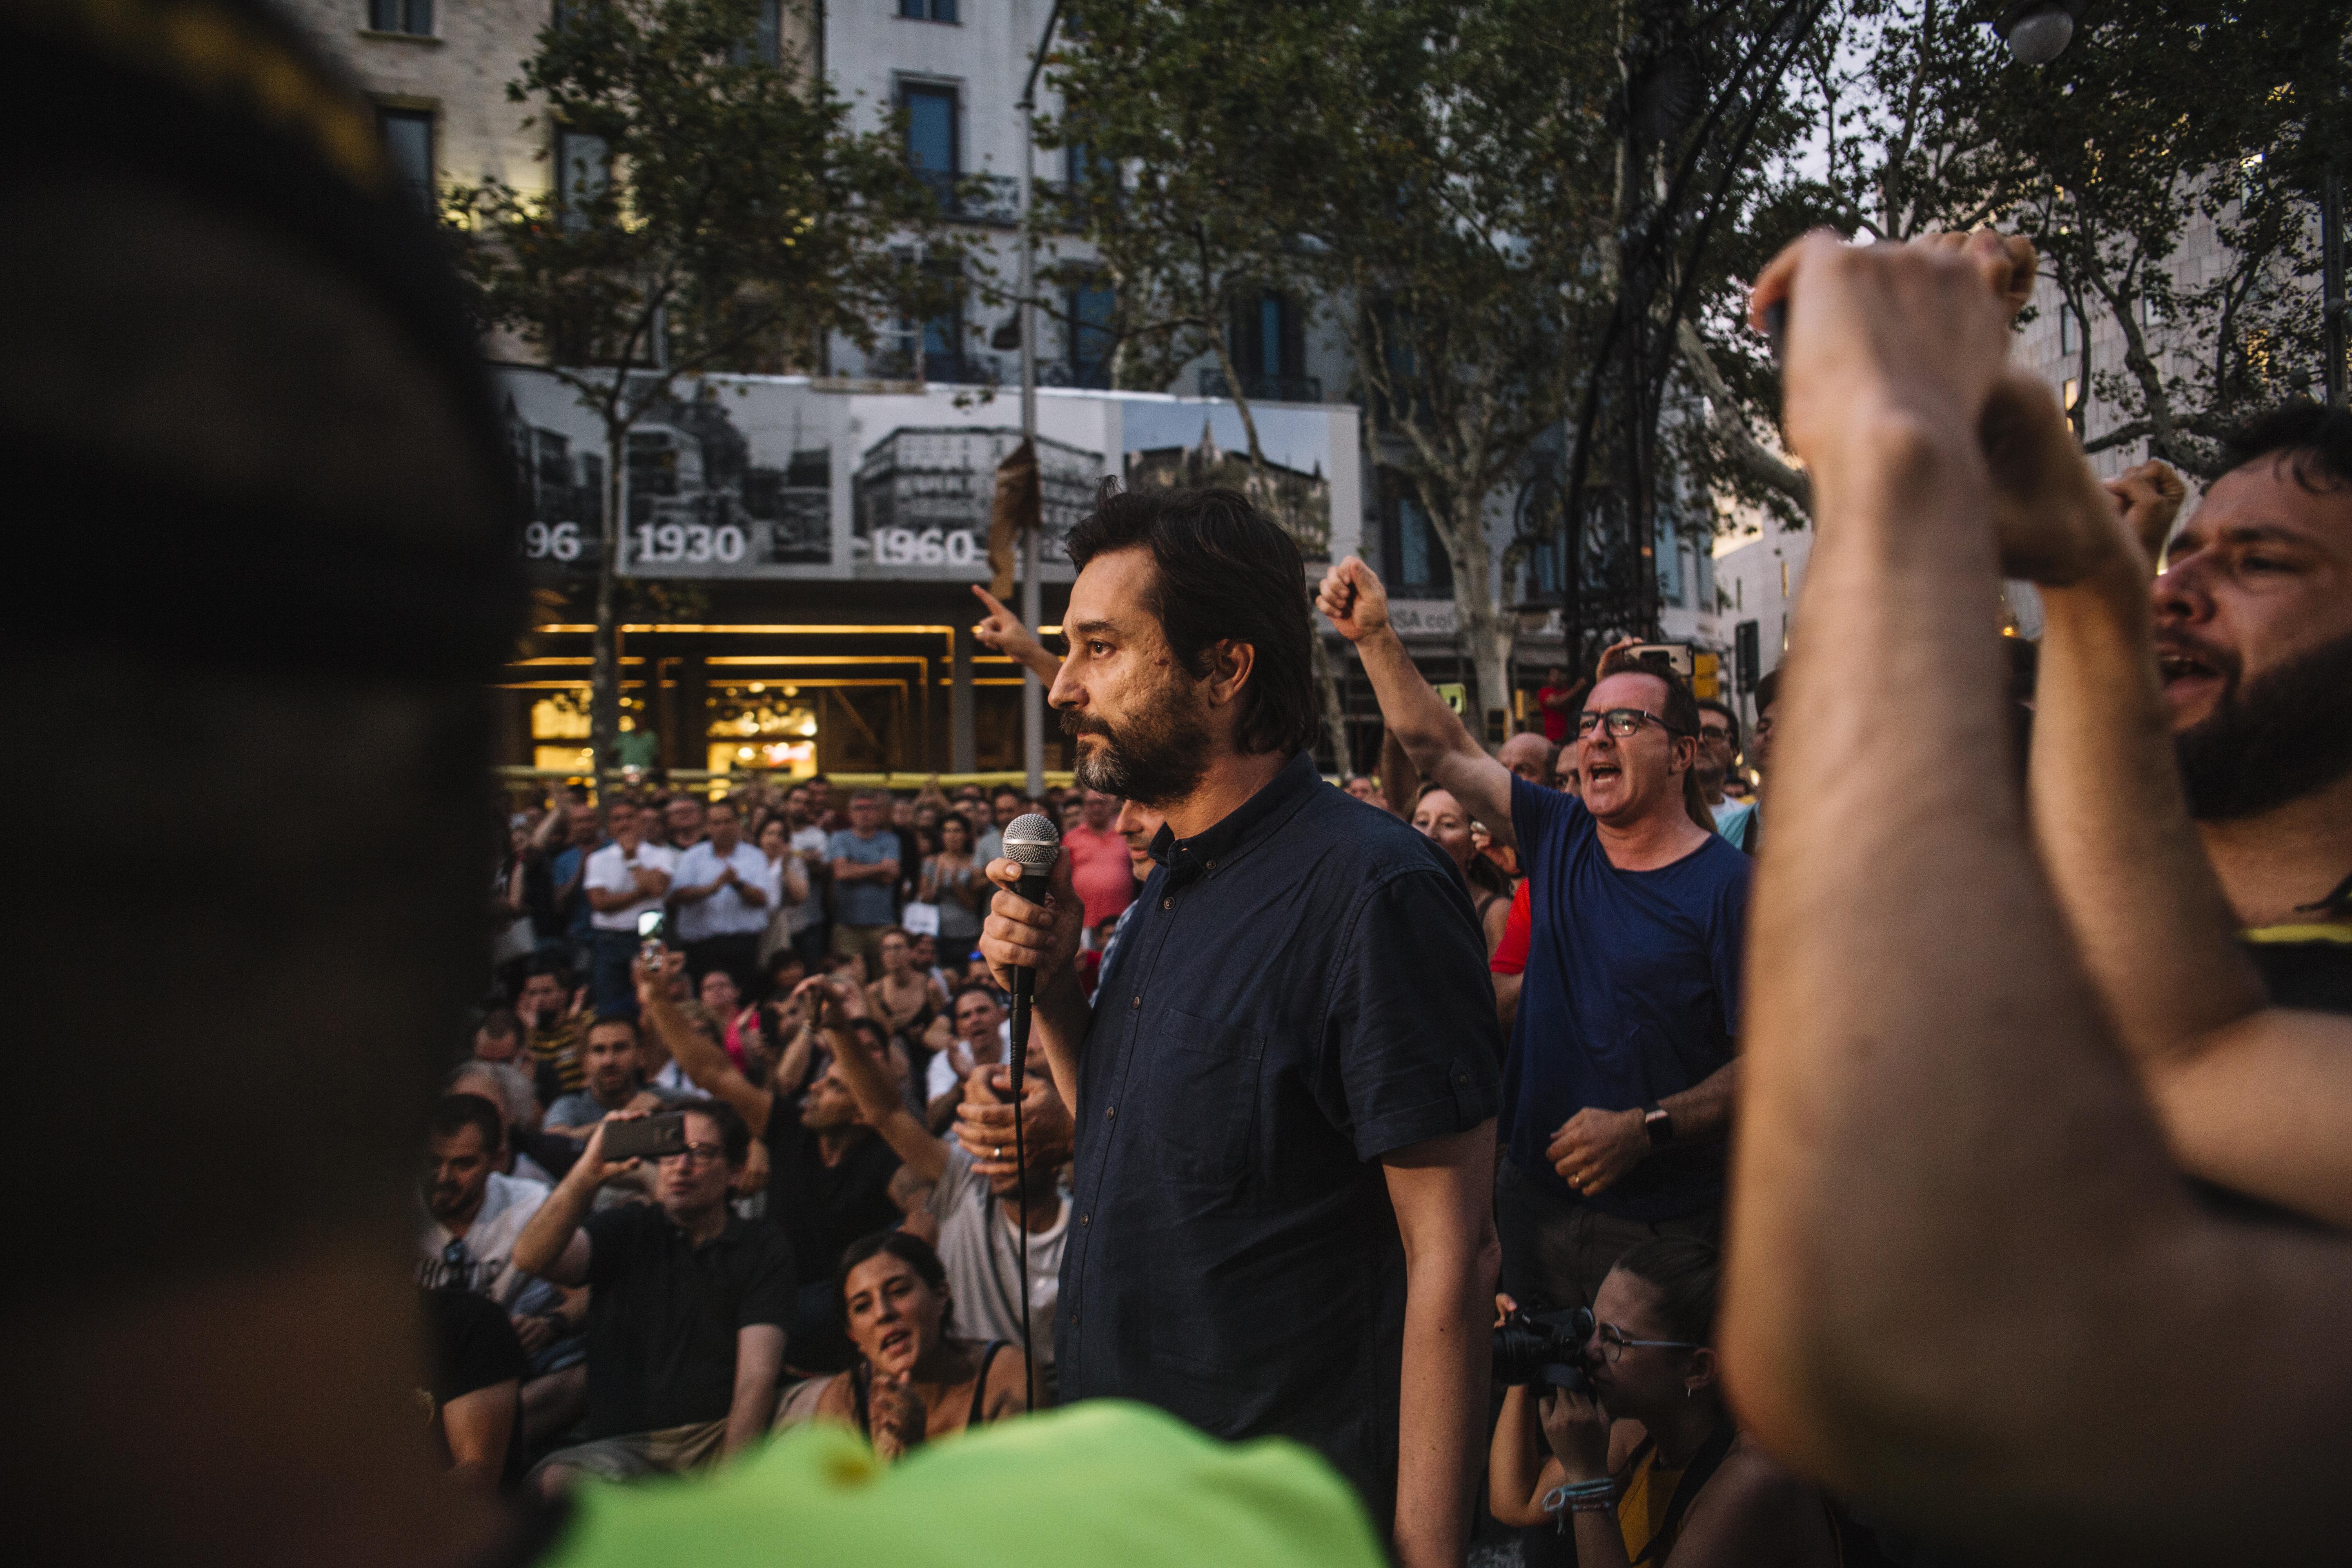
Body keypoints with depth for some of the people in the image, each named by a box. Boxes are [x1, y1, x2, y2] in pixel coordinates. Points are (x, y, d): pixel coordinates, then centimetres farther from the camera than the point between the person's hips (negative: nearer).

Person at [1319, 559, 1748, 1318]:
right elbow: (1441, 747, 4)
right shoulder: (1560, 837, 4)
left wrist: (1645, 1129, -23)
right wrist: (1374, 636, -5)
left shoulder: (1728, 886, -12)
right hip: (1532, 1196, 5)